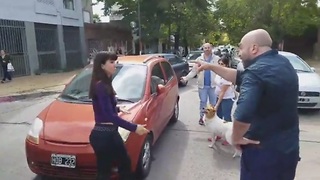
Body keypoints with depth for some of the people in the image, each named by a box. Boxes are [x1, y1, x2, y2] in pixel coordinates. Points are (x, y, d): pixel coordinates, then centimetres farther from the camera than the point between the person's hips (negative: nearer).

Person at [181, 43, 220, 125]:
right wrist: (186, 78, -10)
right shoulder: (199, 59, 5)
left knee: (213, 102, 9)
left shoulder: (216, 59, 0)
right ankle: (201, 117, 22)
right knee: (203, 102, 10)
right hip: (202, 85, 1)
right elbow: (193, 71, 3)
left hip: (213, 85, -1)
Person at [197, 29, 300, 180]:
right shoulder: (283, 63, 5)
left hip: (264, 151, -8)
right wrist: (211, 66, 15)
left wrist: (236, 138, -16)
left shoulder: (256, 72, -24)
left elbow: (243, 115, -36)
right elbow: (241, 78, 13)